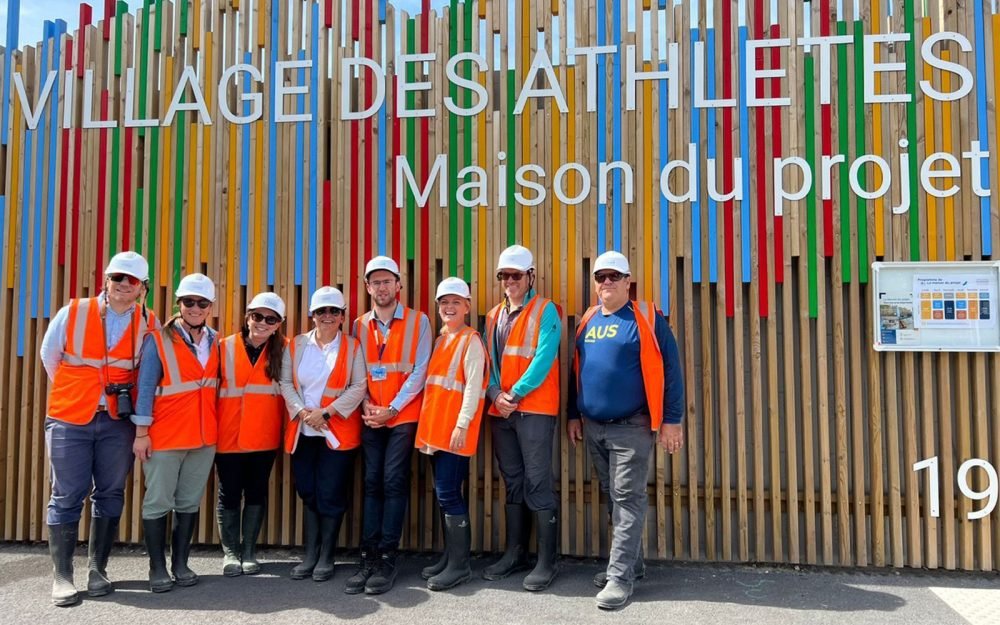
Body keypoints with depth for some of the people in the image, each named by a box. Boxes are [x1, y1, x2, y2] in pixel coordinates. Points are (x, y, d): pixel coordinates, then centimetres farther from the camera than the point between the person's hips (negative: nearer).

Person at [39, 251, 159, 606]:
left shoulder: (148, 324, -2)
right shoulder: (72, 313, -4)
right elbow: (49, 358, 9)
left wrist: (128, 399, 9)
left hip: (118, 422, 2)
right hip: (69, 419, -1)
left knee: (109, 496, 7)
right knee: (66, 497, 1)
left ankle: (98, 572, 18)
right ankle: (62, 577, 9)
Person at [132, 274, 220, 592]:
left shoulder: (214, 342, 8)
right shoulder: (158, 340, -5)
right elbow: (145, 387, -7)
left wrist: (215, 427, 6)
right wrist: (141, 432, -11)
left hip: (204, 436, 5)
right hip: (164, 436, -4)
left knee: (190, 503, 11)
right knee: (158, 503, 2)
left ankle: (180, 563, 21)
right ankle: (158, 568, 13)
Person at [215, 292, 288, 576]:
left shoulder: (283, 350, -1)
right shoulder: (224, 347, -3)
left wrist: (285, 426, -6)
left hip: (264, 436, 1)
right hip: (229, 435, -1)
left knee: (257, 491, 10)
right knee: (229, 493, 7)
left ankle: (249, 552, 22)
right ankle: (230, 552, 20)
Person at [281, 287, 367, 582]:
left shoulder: (352, 347, 1)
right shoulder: (296, 345, 9)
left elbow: (359, 386, -6)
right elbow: (285, 382, 3)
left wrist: (326, 412, -13)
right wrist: (301, 411, -12)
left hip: (337, 432, -2)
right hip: (302, 431, 3)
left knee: (331, 496, 0)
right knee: (308, 493, 8)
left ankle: (326, 557, 13)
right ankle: (310, 555, 19)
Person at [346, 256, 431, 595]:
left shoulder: (418, 321, -1)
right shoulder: (359, 325, 10)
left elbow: (419, 371, -6)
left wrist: (392, 409, -11)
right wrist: (365, 403, -8)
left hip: (403, 415, -3)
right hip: (371, 417, 3)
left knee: (393, 483, -5)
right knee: (372, 483, 3)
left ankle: (387, 560, 2)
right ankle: (368, 557, 7)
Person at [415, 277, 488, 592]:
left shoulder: (471, 340, -6)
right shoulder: (439, 340, 16)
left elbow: (474, 386, -14)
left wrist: (462, 424, -20)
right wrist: (427, 425, 13)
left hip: (456, 428, -8)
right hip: (435, 427, 8)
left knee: (448, 492, -8)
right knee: (445, 493, 12)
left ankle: (459, 565, -1)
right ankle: (449, 557, 21)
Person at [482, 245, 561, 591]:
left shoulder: (545, 311, -4)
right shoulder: (494, 316, 15)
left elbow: (543, 360, -14)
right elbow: (488, 360, 11)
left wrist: (515, 394, -15)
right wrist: (495, 394, -6)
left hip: (534, 409, -6)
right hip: (500, 411, 6)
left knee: (538, 483, -6)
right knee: (513, 483, 13)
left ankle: (547, 561, 2)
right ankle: (515, 553, 23)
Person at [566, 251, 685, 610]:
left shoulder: (646, 318, -7)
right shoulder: (588, 321, 10)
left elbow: (669, 369, -9)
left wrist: (671, 419, -11)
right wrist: (574, 415, 16)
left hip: (631, 427, -6)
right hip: (592, 427, 6)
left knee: (627, 500, -3)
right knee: (612, 498, 14)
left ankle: (620, 577, 1)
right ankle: (626, 561, 28)